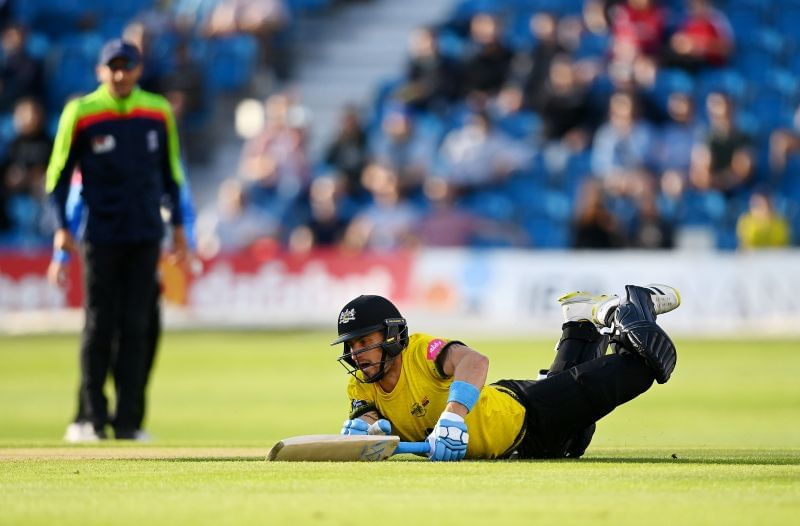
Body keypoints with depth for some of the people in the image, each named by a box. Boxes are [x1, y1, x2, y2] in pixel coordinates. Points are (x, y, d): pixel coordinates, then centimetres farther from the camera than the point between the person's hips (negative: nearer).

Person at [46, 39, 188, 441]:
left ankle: (127, 420, 2)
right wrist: (62, 227, -8)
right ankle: (93, 416, 7)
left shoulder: (159, 112, 5)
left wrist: (177, 225, 13)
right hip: (100, 237, -2)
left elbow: (171, 171, 15)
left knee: (135, 327, 0)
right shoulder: (80, 113, -4)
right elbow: (58, 172, 1)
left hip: (145, 237, 2)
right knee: (100, 325, -1)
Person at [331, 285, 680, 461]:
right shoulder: (360, 388, -11)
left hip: (522, 412, -6)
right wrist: (363, 427, -47)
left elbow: (474, 361, -48)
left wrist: (453, 416, -63)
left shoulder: (420, 352, -30)